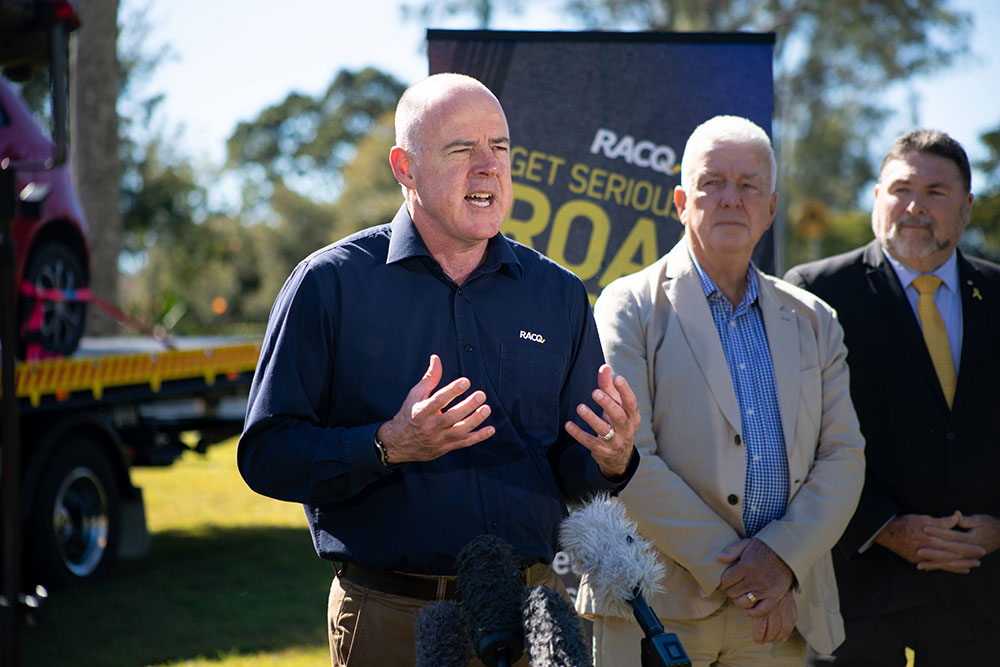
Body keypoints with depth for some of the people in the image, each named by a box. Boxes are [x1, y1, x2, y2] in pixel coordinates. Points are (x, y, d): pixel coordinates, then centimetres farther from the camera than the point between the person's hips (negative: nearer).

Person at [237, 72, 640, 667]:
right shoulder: (331, 283, -3)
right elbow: (267, 455, -8)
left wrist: (611, 459, -11)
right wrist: (387, 447, -22)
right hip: (392, 619, -3)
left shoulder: (559, 295, 8)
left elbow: (573, 474, 11)